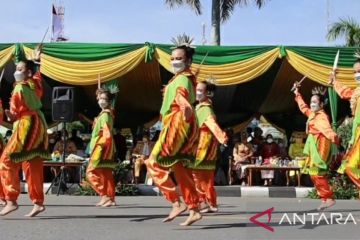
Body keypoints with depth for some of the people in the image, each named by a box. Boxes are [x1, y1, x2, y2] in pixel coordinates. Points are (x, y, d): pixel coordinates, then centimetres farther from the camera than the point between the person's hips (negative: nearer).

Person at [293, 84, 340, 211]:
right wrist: (297, 94, 41)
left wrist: (334, 137, -55)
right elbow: (303, 107, 34)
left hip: (319, 145, -10)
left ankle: (329, 198, -12)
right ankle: (325, 199, 13)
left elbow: (327, 129, -35)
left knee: (317, 173, -15)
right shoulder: (312, 114, 13)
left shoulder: (321, 116, -16)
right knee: (314, 173, 10)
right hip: (313, 145, 10)